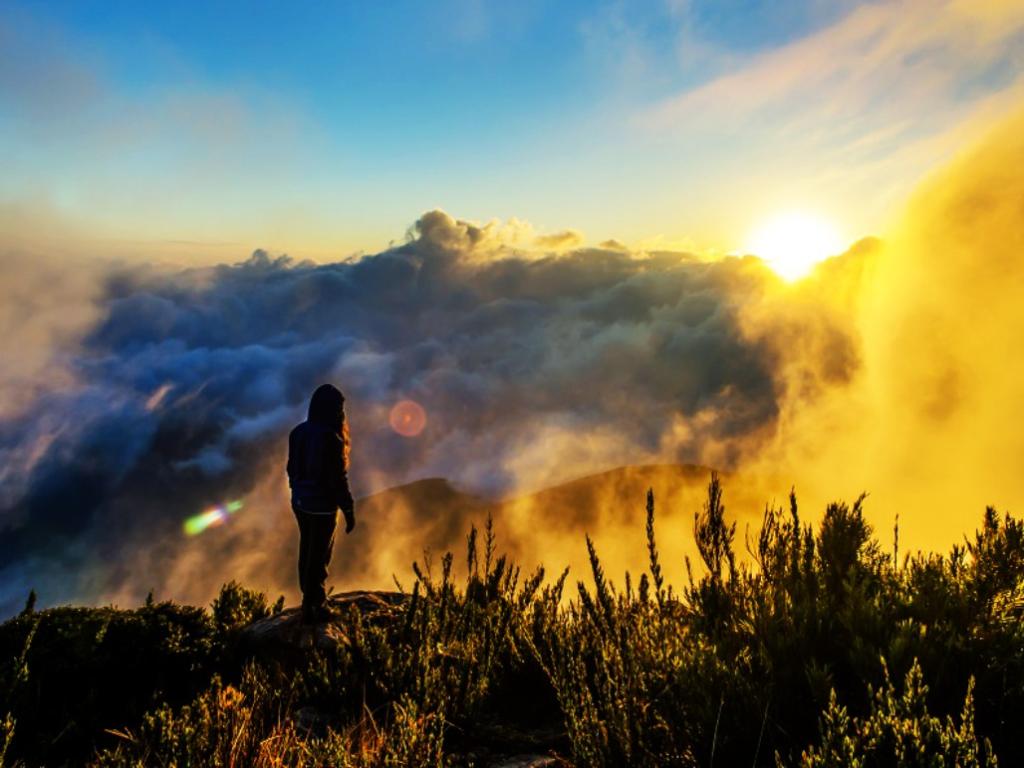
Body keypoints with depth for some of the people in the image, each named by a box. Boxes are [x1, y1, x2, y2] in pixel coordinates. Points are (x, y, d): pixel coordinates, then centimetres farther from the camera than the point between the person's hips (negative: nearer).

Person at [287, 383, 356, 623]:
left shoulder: (298, 432, 0)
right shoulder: (331, 439, -23)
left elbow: (292, 469, 9)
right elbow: (338, 479, -20)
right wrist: (349, 510, -11)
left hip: (300, 502, 7)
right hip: (322, 506, -7)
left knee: (307, 551, 20)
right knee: (318, 557, 6)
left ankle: (310, 598, 36)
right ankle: (313, 608, 18)